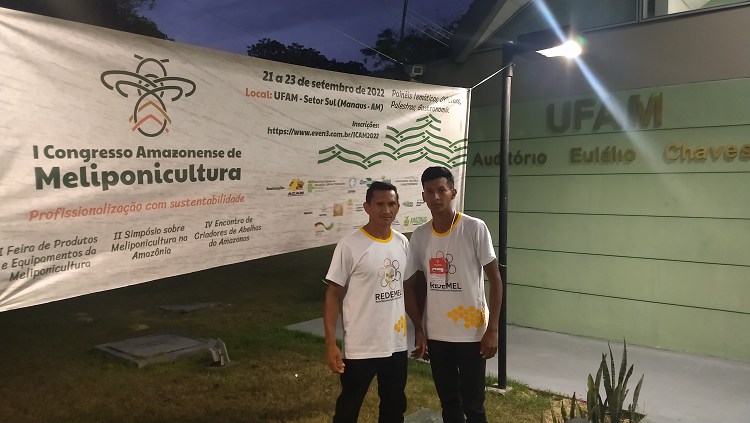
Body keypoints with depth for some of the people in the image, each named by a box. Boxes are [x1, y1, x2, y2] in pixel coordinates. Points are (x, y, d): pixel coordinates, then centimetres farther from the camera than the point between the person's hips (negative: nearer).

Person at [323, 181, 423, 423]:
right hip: (360, 347, -5)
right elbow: (333, 294, -10)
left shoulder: (402, 243, 4)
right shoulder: (349, 246, -14)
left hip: (396, 344, 5)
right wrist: (331, 344, -14)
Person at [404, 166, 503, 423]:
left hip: (472, 332, -4)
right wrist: (418, 329, 9)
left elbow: (495, 279, -9)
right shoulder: (420, 235, 2)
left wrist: (492, 329, -12)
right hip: (436, 334, 4)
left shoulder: (475, 228, -11)